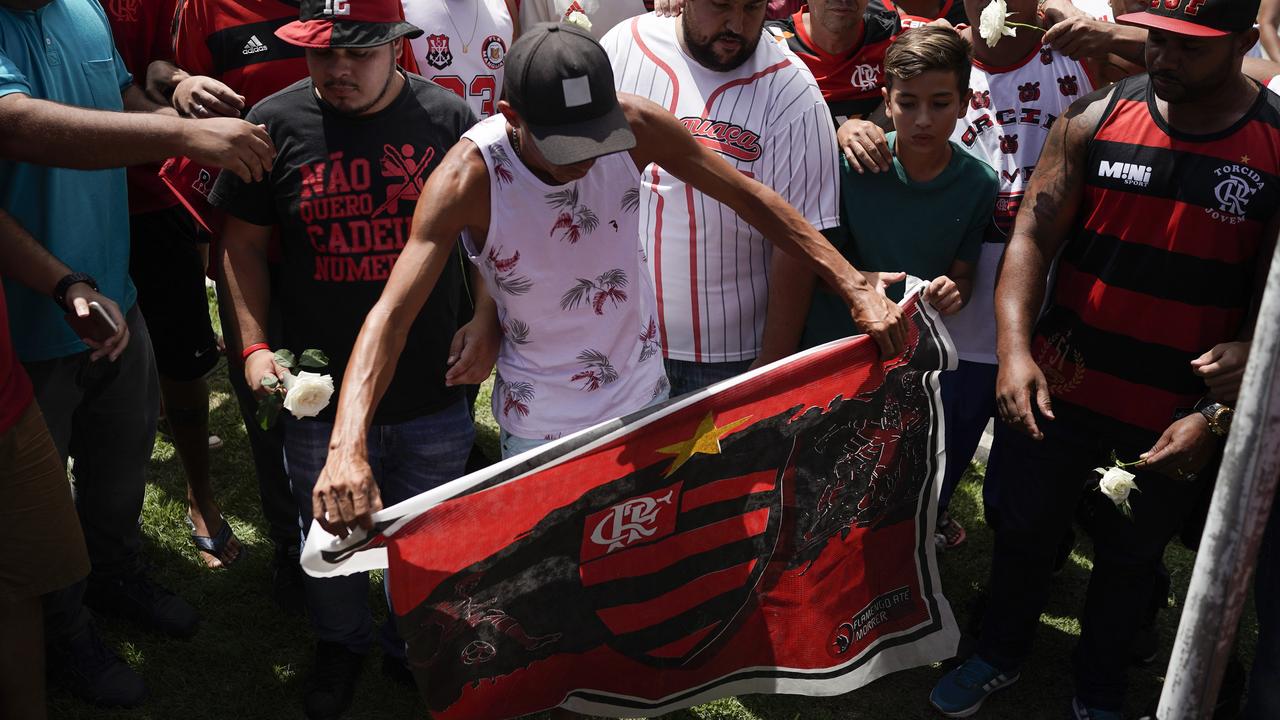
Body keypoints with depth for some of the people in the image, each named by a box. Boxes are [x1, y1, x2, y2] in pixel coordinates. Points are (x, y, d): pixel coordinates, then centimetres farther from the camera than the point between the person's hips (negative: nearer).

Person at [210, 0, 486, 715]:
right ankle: (341, 644, 47)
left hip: (433, 395, 0)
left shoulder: (447, 117, -6)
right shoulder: (276, 124, -6)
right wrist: (254, 345, -7)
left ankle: (413, 646, 45)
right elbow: (244, 242, 3)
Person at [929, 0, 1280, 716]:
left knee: (1129, 559, 20)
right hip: (1059, 392, 1)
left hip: (1172, 422, -1)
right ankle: (1001, 656, 46)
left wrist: (1217, 416, -16)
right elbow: (1033, 236, -8)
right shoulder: (1096, 119, -6)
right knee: (1025, 531, 19)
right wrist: (1015, 350, -21)